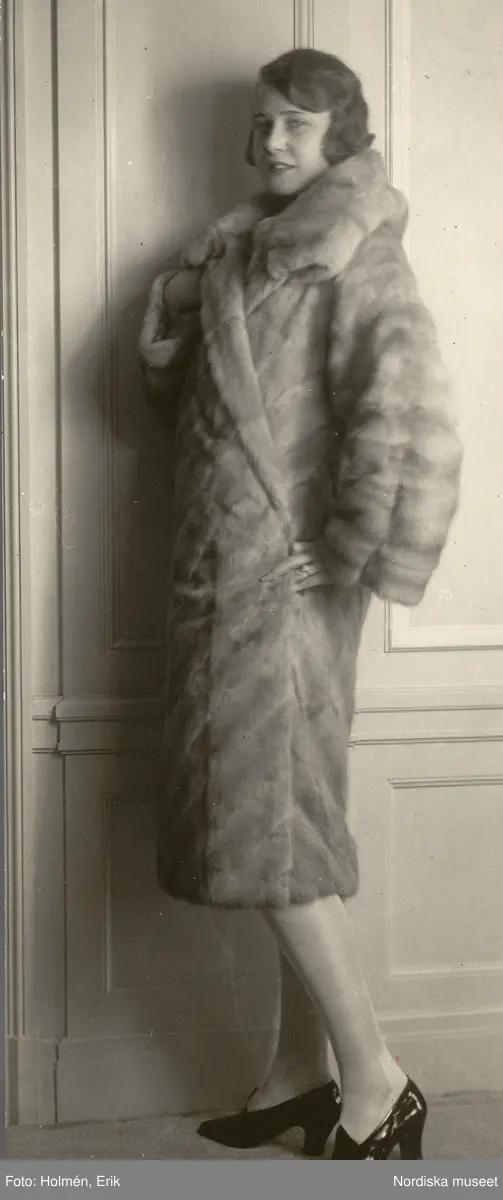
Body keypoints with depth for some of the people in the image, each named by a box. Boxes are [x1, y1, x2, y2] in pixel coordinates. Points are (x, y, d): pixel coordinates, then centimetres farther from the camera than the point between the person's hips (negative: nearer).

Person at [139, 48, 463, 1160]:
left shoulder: (354, 257, -11)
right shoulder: (243, 249, 15)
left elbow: (410, 419, -24)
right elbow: (167, 375, 19)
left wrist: (352, 556, -18)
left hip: (284, 579, -8)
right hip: (227, 571, 8)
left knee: (274, 830, -6)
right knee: (278, 827, 12)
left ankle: (378, 1085, 6)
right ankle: (304, 1070, 24)